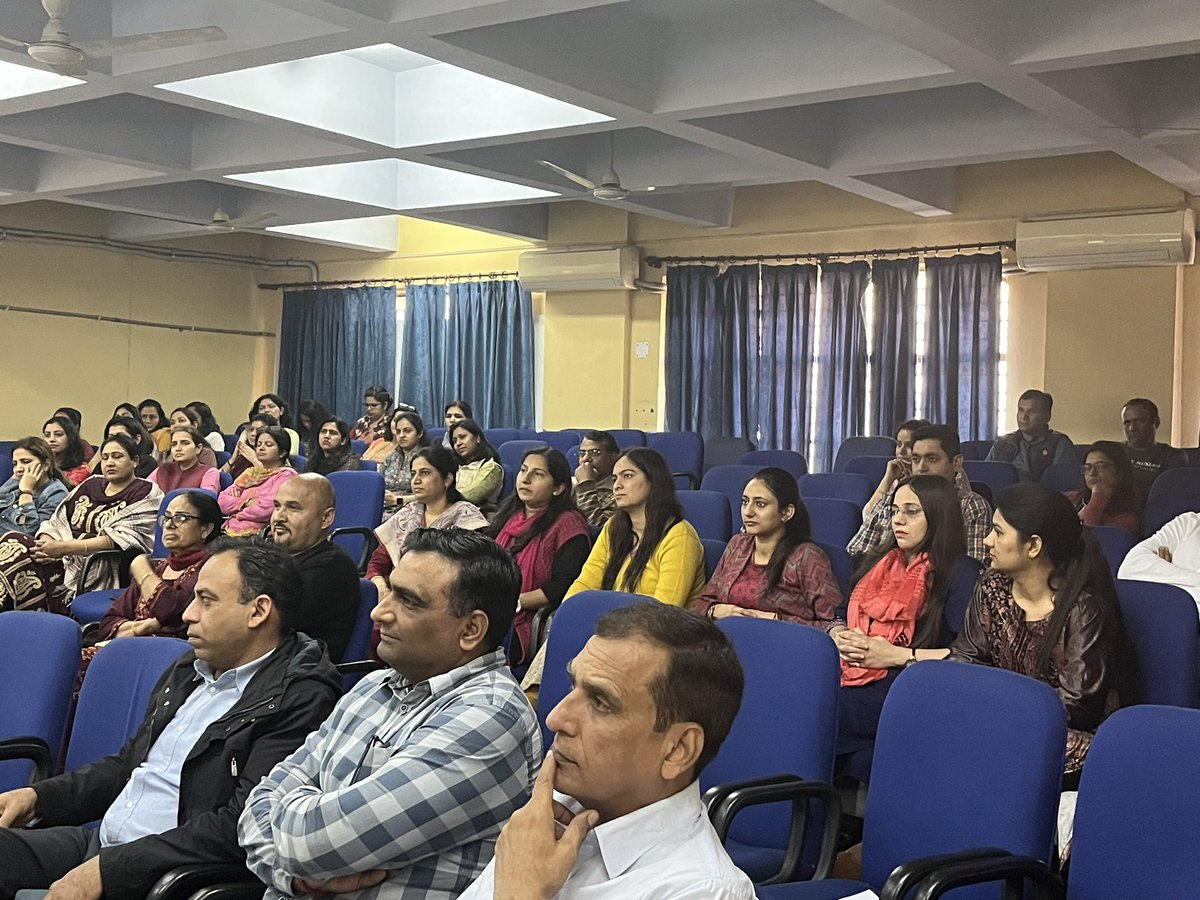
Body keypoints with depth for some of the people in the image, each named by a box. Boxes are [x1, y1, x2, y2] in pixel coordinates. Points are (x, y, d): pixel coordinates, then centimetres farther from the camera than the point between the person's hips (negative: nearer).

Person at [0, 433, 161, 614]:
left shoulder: (146, 494, 2)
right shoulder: (91, 485, 23)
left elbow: (120, 538, -11)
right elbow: (57, 522, 17)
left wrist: (64, 548, -18)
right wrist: (46, 543, -8)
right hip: (63, 565, 6)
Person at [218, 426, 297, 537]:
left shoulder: (286, 475, -1)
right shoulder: (250, 472, 22)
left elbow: (265, 509, -14)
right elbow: (222, 501, 11)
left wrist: (238, 513, 3)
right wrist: (246, 502, -6)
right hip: (229, 531, 6)